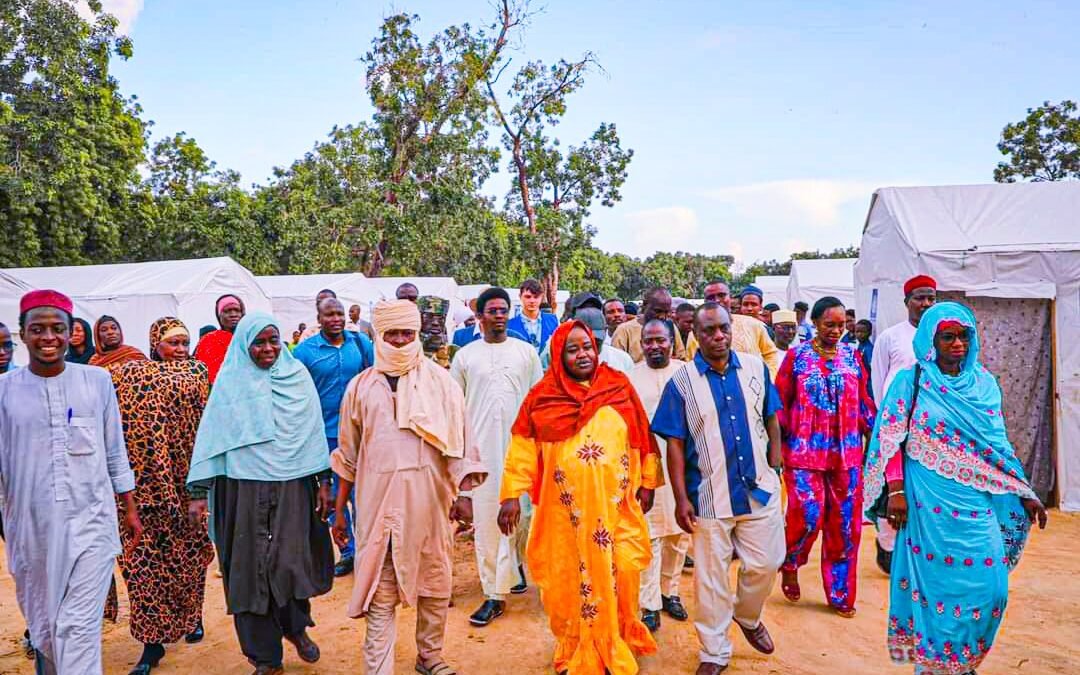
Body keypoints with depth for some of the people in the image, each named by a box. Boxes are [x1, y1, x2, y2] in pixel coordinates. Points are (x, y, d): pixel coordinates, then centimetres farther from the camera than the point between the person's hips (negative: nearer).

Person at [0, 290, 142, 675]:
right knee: (42, 622, 18)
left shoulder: (97, 381, 0)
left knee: (79, 625, -5)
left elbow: (115, 453, 7)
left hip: (90, 521, -2)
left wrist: (130, 509, 8)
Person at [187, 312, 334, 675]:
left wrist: (324, 481, 4)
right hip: (245, 488, -1)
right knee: (252, 565, 4)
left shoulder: (298, 376, 4)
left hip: (293, 485, 1)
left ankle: (296, 626, 32)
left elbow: (314, 430, 6)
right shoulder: (230, 382, 1)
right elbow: (210, 436, 0)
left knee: (292, 560, 2)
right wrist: (199, 491, -5)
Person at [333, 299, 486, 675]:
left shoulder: (440, 382, 2)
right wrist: (339, 510, 12)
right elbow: (348, 455, 11)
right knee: (380, 592, 2)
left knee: (434, 584, 12)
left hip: (429, 498, 0)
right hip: (379, 500, 0)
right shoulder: (361, 387, 6)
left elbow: (459, 440, 1)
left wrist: (463, 493, -9)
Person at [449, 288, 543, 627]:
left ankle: (517, 562, 32)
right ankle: (494, 593, 7)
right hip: (482, 447, 0)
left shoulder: (526, 352, 6)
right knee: (486, 518, 0)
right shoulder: (465, 355, 6)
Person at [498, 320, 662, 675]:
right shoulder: (542, 396, 0)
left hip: (615, 505, 1)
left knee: (619, 573, 2)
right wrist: (511, 494, -7)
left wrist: (647, 482, 9)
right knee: (569, 580, 6)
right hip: (565, 508, 0)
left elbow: (643, 436, 8)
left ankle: (618, 645, 28)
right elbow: (523, 446, -1)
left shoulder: (619, 386, 3)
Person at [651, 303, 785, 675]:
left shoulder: (755, 367, 1)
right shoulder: (681, 381, -7)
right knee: (710, 575, 8)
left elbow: (771, 421, 10)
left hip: (760, 488, 2)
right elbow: (675, 444, -6)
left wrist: (774, 469, 5)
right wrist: (681, 498, -10)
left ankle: (748, 616, 43)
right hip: (710, 496, -2)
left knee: (764, 564, 12)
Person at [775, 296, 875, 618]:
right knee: (808, 516, -11)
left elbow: (864, 401, 13)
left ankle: (840, 593, 20)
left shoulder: (852, 356, 8)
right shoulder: (796, 356, 0)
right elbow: (781, 403, 1)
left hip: (847, 452, 3)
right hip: (805, 449, -3)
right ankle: (790, 564, 20)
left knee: (845, 523, 6)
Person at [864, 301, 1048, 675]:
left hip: (978, 500, 4)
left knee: (988, 583, 4)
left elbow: (998, 442, 13)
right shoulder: (911, 380, -3)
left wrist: (1024, 493, 10)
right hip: (931, 501, -4)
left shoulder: (984, 382, 9)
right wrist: (895, 491, -12)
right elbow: (890, 439, -5)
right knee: (937, 580, 2)